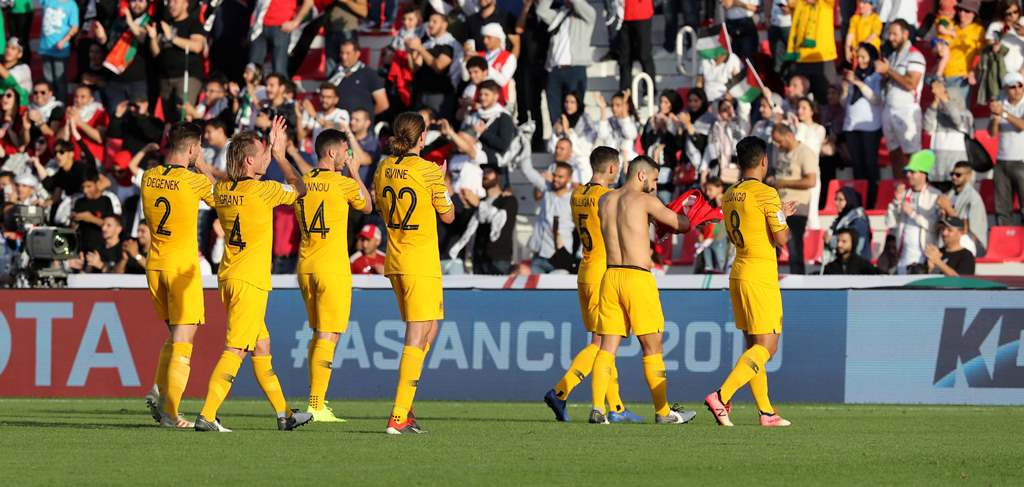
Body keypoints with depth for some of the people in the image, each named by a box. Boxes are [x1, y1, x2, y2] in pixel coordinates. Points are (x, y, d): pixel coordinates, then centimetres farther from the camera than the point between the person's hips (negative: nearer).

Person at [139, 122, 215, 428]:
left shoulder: (148, 177, 1)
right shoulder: (194, 181, -14)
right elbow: (219, 195, 5)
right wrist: (202, 166, 15)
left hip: (154, 264, 6)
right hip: (182, 265, -6)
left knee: (174, 334, 19)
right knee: (183, 340, -2)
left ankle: (160, 397, 8)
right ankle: (170, 413, -6)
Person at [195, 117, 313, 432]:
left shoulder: (222, 190, 6)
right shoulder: (260, 190, -15)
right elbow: (299, 189, 2)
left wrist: (271, 152, 22)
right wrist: (280, 156, 13)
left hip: (227, 277, 8)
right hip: (250, 280, -8)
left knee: (262, 346, 16)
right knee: (235, 350, -8)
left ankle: (284, 414, 24)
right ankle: (207, 416, -14)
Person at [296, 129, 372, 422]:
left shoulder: (302, 183, 5)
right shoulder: (343, 183, -10)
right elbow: (367, 206, 9)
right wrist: (355, 174, 20)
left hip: (305, 266, 6)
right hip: (333, 267, -6)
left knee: (319, 334, 17)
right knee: (328, 336, -5)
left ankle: (316, 401, 18)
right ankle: (316, 406, -10)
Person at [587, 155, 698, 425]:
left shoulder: (604, 201, 13)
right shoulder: (644, 200, -5)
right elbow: (682, 225, 1)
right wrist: (686, 210, 24)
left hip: (611, 275, 5)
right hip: (638, 277, -5)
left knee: (608, 345, 4)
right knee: (652, 347, 3)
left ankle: (598, 408, -8)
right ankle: (662, 411, 8)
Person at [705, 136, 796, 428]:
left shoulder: (730, 196, 10)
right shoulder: (766, 193, -13)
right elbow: (781, 239, -14)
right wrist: (784, 223, 8)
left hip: (739, 272, 8)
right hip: (760, 275, -8)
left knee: (754, 345, 12)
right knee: (766, 346, -7)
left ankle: (766, 411, 12)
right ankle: (721, 397, -22)